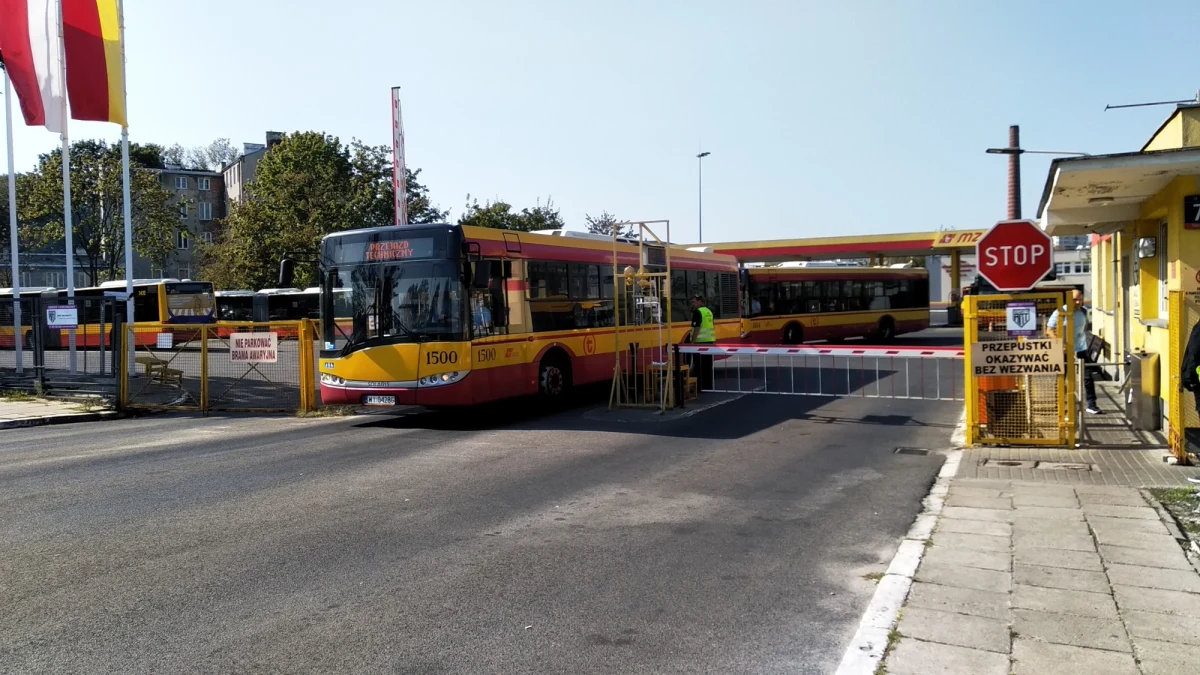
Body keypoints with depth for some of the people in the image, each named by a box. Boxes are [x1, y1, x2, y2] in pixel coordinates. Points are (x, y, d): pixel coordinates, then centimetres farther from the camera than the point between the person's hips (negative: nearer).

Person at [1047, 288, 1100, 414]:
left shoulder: (1083, 312, 5)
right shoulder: (1060, 312, -10)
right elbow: (1049, 330, -12)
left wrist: (1085, 341, 13)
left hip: (1081, 349, 4)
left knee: (1089, 376, 1)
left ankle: (1091, 405, 6)